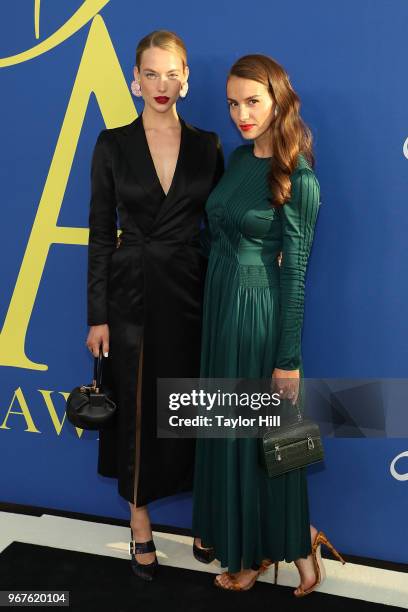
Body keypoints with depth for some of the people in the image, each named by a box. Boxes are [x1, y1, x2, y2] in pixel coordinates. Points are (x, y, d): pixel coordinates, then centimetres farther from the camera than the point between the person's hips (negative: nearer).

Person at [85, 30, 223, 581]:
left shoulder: (207, 146, 3)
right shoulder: (113, 144, -1)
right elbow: (100, 232, -2)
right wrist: (97, 314, -5)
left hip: (190, 291, 1)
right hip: (132, 293, -1)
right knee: (136, 406, 8)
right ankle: (140, 526, 26)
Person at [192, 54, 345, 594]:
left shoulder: (297, 176, -14)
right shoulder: (239, 158, 8)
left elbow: (295, 271, -14)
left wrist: (289, 358, -13)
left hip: (260, 312, -7)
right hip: (220, 305, 7)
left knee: (260, 433, 7)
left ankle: (268, 548, 29)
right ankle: (233, 536, 36)